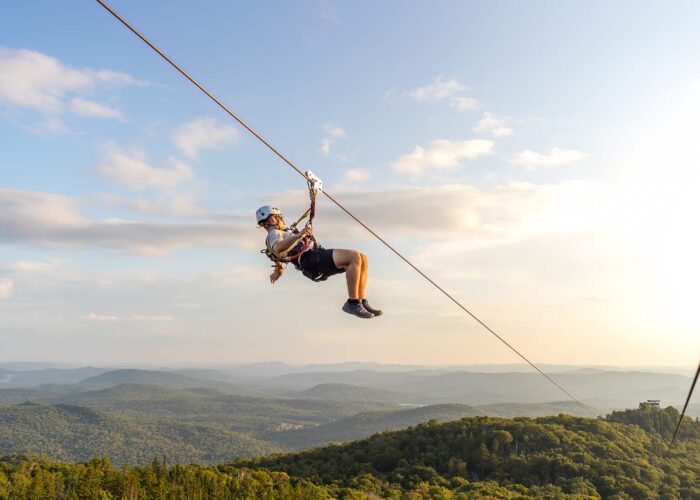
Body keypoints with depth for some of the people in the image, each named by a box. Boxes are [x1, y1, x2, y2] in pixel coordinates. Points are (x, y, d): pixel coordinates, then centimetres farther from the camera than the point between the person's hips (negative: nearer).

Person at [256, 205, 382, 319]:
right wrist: (299, 235, -35)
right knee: (355, 257, -26)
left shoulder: (282, 234, 35)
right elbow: (278, 249, -23)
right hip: (311, 258, -10)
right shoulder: (273, 234, 3)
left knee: (362, 259, -3)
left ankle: (361, 301, -5)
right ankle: (352, 303, -24)